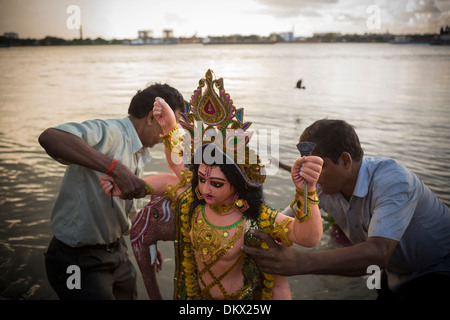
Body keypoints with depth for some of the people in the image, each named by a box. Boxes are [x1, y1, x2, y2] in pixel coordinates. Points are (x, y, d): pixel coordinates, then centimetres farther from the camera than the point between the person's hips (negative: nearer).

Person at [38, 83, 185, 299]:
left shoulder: (140, 154, 9)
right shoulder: (109, 132, -22)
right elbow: (49, 137, -41)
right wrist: (115, 167, -45)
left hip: (116, 252, 9)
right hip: (80, 262, -9)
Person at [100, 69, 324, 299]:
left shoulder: (255, 218, -30)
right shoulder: (192, 199, -16)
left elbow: (308, 237, -42)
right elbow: (170, 181, 4)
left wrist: (306, 190, -59)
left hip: (243, 295, -4)